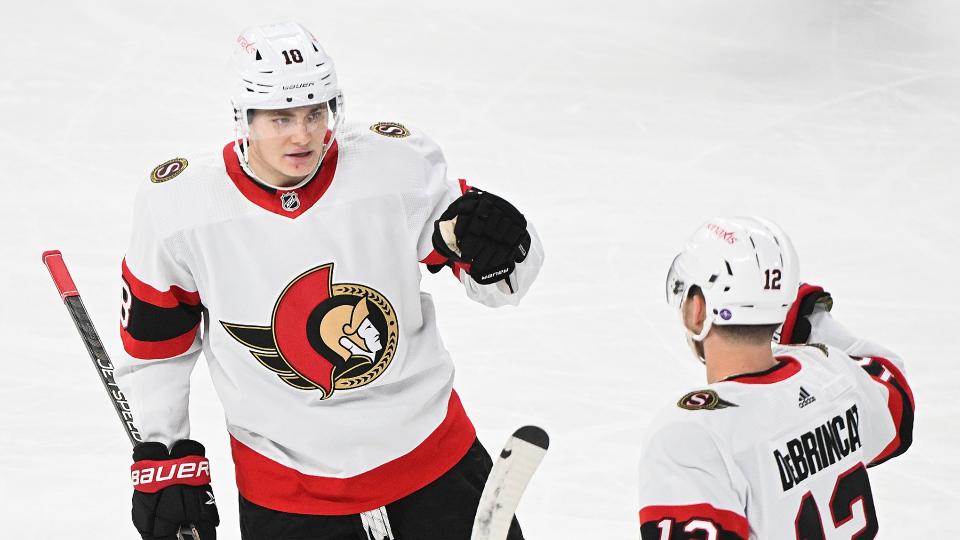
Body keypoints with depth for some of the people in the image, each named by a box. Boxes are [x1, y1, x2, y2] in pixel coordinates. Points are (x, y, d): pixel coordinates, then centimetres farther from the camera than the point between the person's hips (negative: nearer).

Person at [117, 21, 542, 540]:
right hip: (284, 491, -1)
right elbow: (153, 345, 2)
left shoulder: (398, 164, -14)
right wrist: (162, 459, 3)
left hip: (428, 451, 1)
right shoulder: (177, 209, -14)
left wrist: (493, 246, -25)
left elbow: (499, 283, -3)